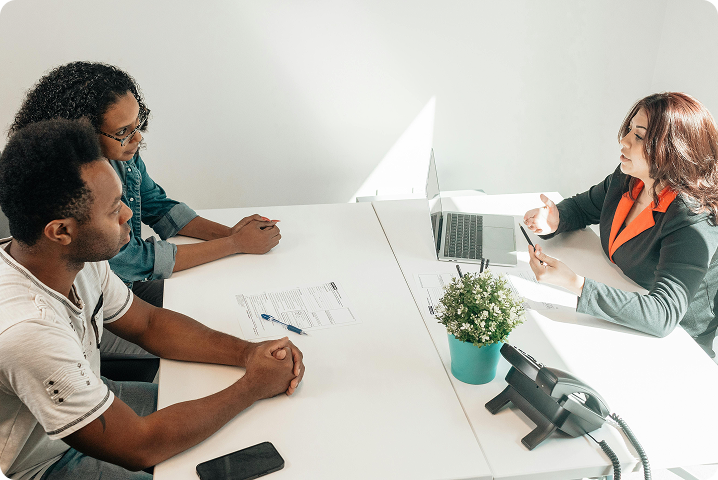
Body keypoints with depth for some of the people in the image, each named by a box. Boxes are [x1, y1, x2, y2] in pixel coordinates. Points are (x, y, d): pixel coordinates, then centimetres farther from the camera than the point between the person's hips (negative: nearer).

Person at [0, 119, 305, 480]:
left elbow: (148, 323, 2)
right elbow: (137, 447, -31)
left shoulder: (81, 256, -14)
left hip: (89, 403, 7)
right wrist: (253, 387, -23)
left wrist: (246, 352, -13)